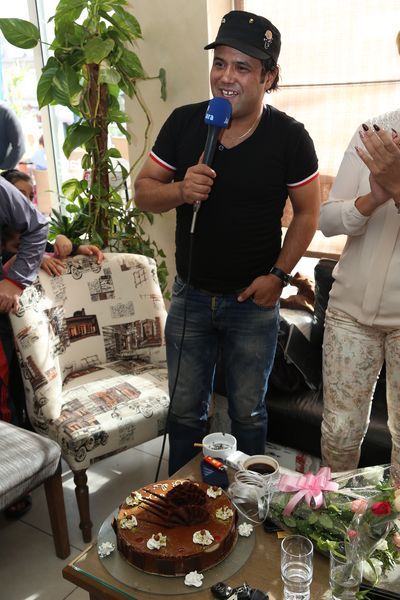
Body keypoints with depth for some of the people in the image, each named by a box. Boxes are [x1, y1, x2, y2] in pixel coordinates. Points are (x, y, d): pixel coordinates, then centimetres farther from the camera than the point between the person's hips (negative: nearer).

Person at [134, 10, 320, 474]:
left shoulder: (289, 137, -11)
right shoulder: (183, 123, -6)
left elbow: (307, 212, -3)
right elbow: (142, 191, -1)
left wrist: (278, 274, -12)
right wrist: (180, 191, -23)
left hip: (254, 301, -2)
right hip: (190, 296, 2)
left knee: (248, 412, 16)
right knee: (185, 410, 16)